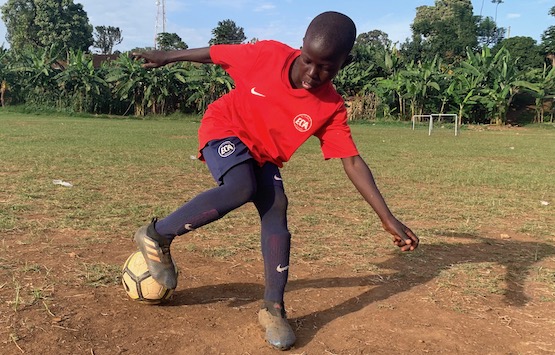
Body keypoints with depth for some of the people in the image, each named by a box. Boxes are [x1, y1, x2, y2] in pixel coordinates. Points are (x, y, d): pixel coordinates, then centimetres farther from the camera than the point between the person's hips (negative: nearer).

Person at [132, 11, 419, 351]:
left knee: (277, 214, -13)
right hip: (225, 127, -3)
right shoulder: (268, 54, -24)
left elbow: (353, 161, -19)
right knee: (241, 188, -30)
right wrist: (169, 56, 6)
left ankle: (273, 309, -1)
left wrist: (388, 218, -24)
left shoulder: (332, 108, -20)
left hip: (264, 155, 3)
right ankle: (157, 235, -13)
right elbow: (215, 53, -8)